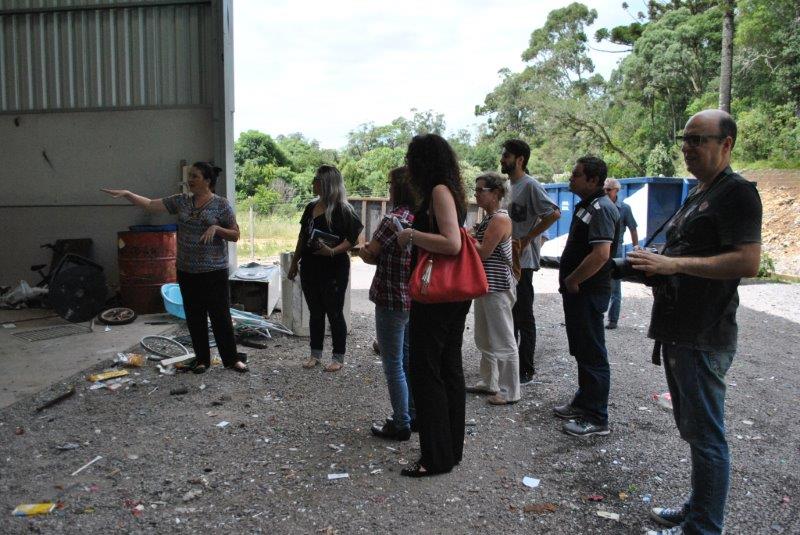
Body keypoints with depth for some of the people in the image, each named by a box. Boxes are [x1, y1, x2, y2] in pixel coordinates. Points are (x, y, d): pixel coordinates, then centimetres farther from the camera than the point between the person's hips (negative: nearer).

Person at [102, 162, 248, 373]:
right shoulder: (181, 201, 6)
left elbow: (235, 235, -5)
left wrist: (216, 228, -20)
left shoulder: (221, 204, -6)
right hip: (187, 271, 5)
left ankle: (232, 359, 12)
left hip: (214, 271, -4)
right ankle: (202, 359, 22)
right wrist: (126, 194, -7)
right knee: (194, 317, 10)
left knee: (221, 316, 0)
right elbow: (150, 204, 4)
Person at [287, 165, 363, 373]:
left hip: (334, 269, -6)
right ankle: (315, 354, 26)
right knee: (315, 312, 14)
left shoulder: (342, 209, -11)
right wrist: (294, 263, 17)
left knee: (334, 313, 3)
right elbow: (302, 237, 17)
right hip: (310, 268, 7)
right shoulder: (311, 207, 10)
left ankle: (338, 357, 16)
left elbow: (353, 238, -16)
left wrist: (333, 251, -29)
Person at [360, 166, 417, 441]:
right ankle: (412, 415, 29)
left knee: (393, 364, 3)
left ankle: (401, 424, 11)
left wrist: (364, 250, 7)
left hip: (392, 302, -8)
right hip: (415, 299, 8)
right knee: (409, 360, 18)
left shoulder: (393, 219, -18)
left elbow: (368, 254, -12)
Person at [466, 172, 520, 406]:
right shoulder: (488, 219, 14)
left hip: (498, 286, -10)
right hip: (486, 285, 10)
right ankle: (488, 382, 30)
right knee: (484, 338, 18)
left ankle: (510, 391, 8)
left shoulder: (500, 219, -16)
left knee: (503, 339, -2)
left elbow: (483, 252, -21)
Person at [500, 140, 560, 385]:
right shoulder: (511, 185, 13)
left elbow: (554, 214, -22)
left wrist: (525, 240, -20)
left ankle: (526, 371, 9)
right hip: (508, 259, 9)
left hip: (522, 260, -9)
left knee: (524, 317, -1)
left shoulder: (530, 185, -13)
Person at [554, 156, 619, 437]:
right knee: (581, 350, 19)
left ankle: (596, 419, 8)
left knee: (592, 355, -2)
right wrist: (569, 280, 14)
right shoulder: (586, 205, 14)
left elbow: (601, 254, -29)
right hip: (577, 291, 10)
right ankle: (583, 403, 33)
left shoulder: (601, 209, -18)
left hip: (588, 293, -10)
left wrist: (572, 280, -18)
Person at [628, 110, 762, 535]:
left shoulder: (736, 192, -12)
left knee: (705, 436, 0)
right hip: (680, 332, 10)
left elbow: (748, 262, -23)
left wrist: (673, 264, -24)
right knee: (693, 430, 19)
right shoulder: (697, 194, 18)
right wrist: (657, 268, 9)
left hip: (704, 339, -10)